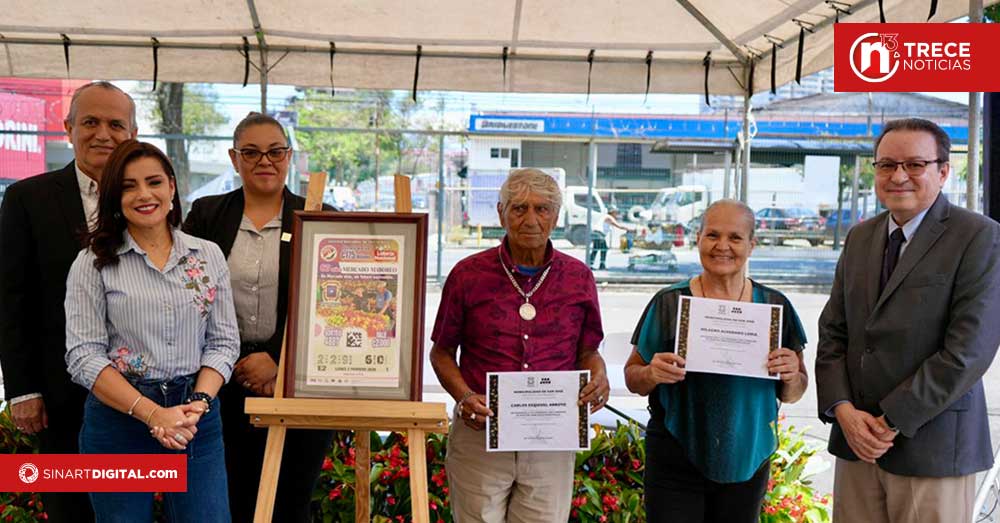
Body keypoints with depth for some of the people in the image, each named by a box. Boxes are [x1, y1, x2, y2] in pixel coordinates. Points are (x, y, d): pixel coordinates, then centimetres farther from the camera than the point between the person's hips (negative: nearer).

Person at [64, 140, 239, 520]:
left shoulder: (208, 256, 5)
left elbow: (224, 341, 5)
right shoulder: (93, 263, -2)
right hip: (119, 416, -1)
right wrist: (152, 414, -17)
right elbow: (83, 355, -8)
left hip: (196, 415, 2)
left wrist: (199, 403, -12)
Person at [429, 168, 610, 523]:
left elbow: (587, 351, 15)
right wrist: (464, 396, -10)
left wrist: (598, 377, -8)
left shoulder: (578, 278, 5)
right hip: (479, 435, -1)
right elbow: (441, 351, 7)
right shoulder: (468, 274, 0)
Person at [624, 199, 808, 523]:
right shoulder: (669, 303, -5)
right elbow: (632, 377, 1)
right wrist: (651, 375, -20)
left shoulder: (775, 306, 1)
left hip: (748, 464, 2)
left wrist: (791, 377, -14)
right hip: (675, 466, -2)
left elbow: (791, 395, 8)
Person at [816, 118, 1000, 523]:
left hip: (931, 447, -5)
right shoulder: (860, 238, 11)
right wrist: (843, 411, -5)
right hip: (856, 443, 5)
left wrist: (892, 421, -14)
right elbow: (833, 333, 9)